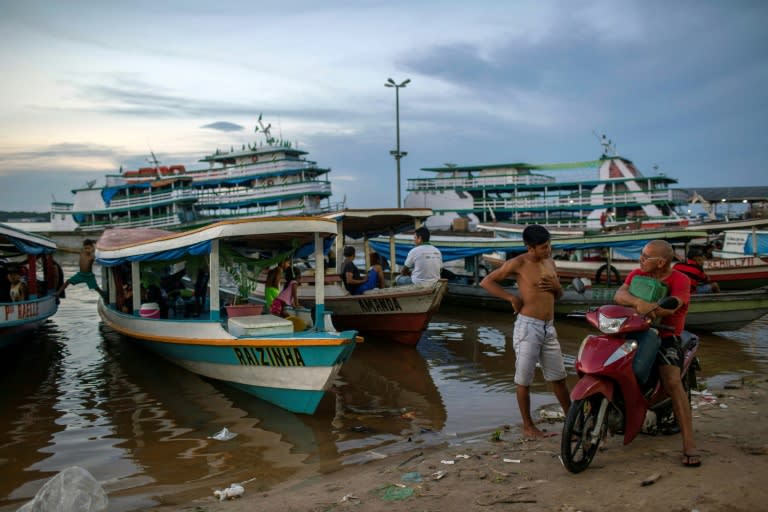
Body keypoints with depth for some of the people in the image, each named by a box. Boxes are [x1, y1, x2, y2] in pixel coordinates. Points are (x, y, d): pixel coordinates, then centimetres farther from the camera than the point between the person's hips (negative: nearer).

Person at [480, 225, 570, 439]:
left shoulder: (549, 261, 11)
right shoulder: (518, 264, -9)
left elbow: (559, 295, 21)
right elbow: (486, 282, -9)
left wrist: (556, 287, -2)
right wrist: (512, 297, -15)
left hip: (549, 327, 6)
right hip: (528, 326, -6)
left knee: (558, 377, 15)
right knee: (524, 379, 3)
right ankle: (528, 425, 16)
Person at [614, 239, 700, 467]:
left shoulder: (680, 280, -5)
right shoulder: (636, 275, 6)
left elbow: (670, 307, -23)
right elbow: (619, 295, -13)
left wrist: (647, 310, -38)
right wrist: (639, 302, -34)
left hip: (666, 337, -4)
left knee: (673, 382, -25)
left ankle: (689, 444, -20)